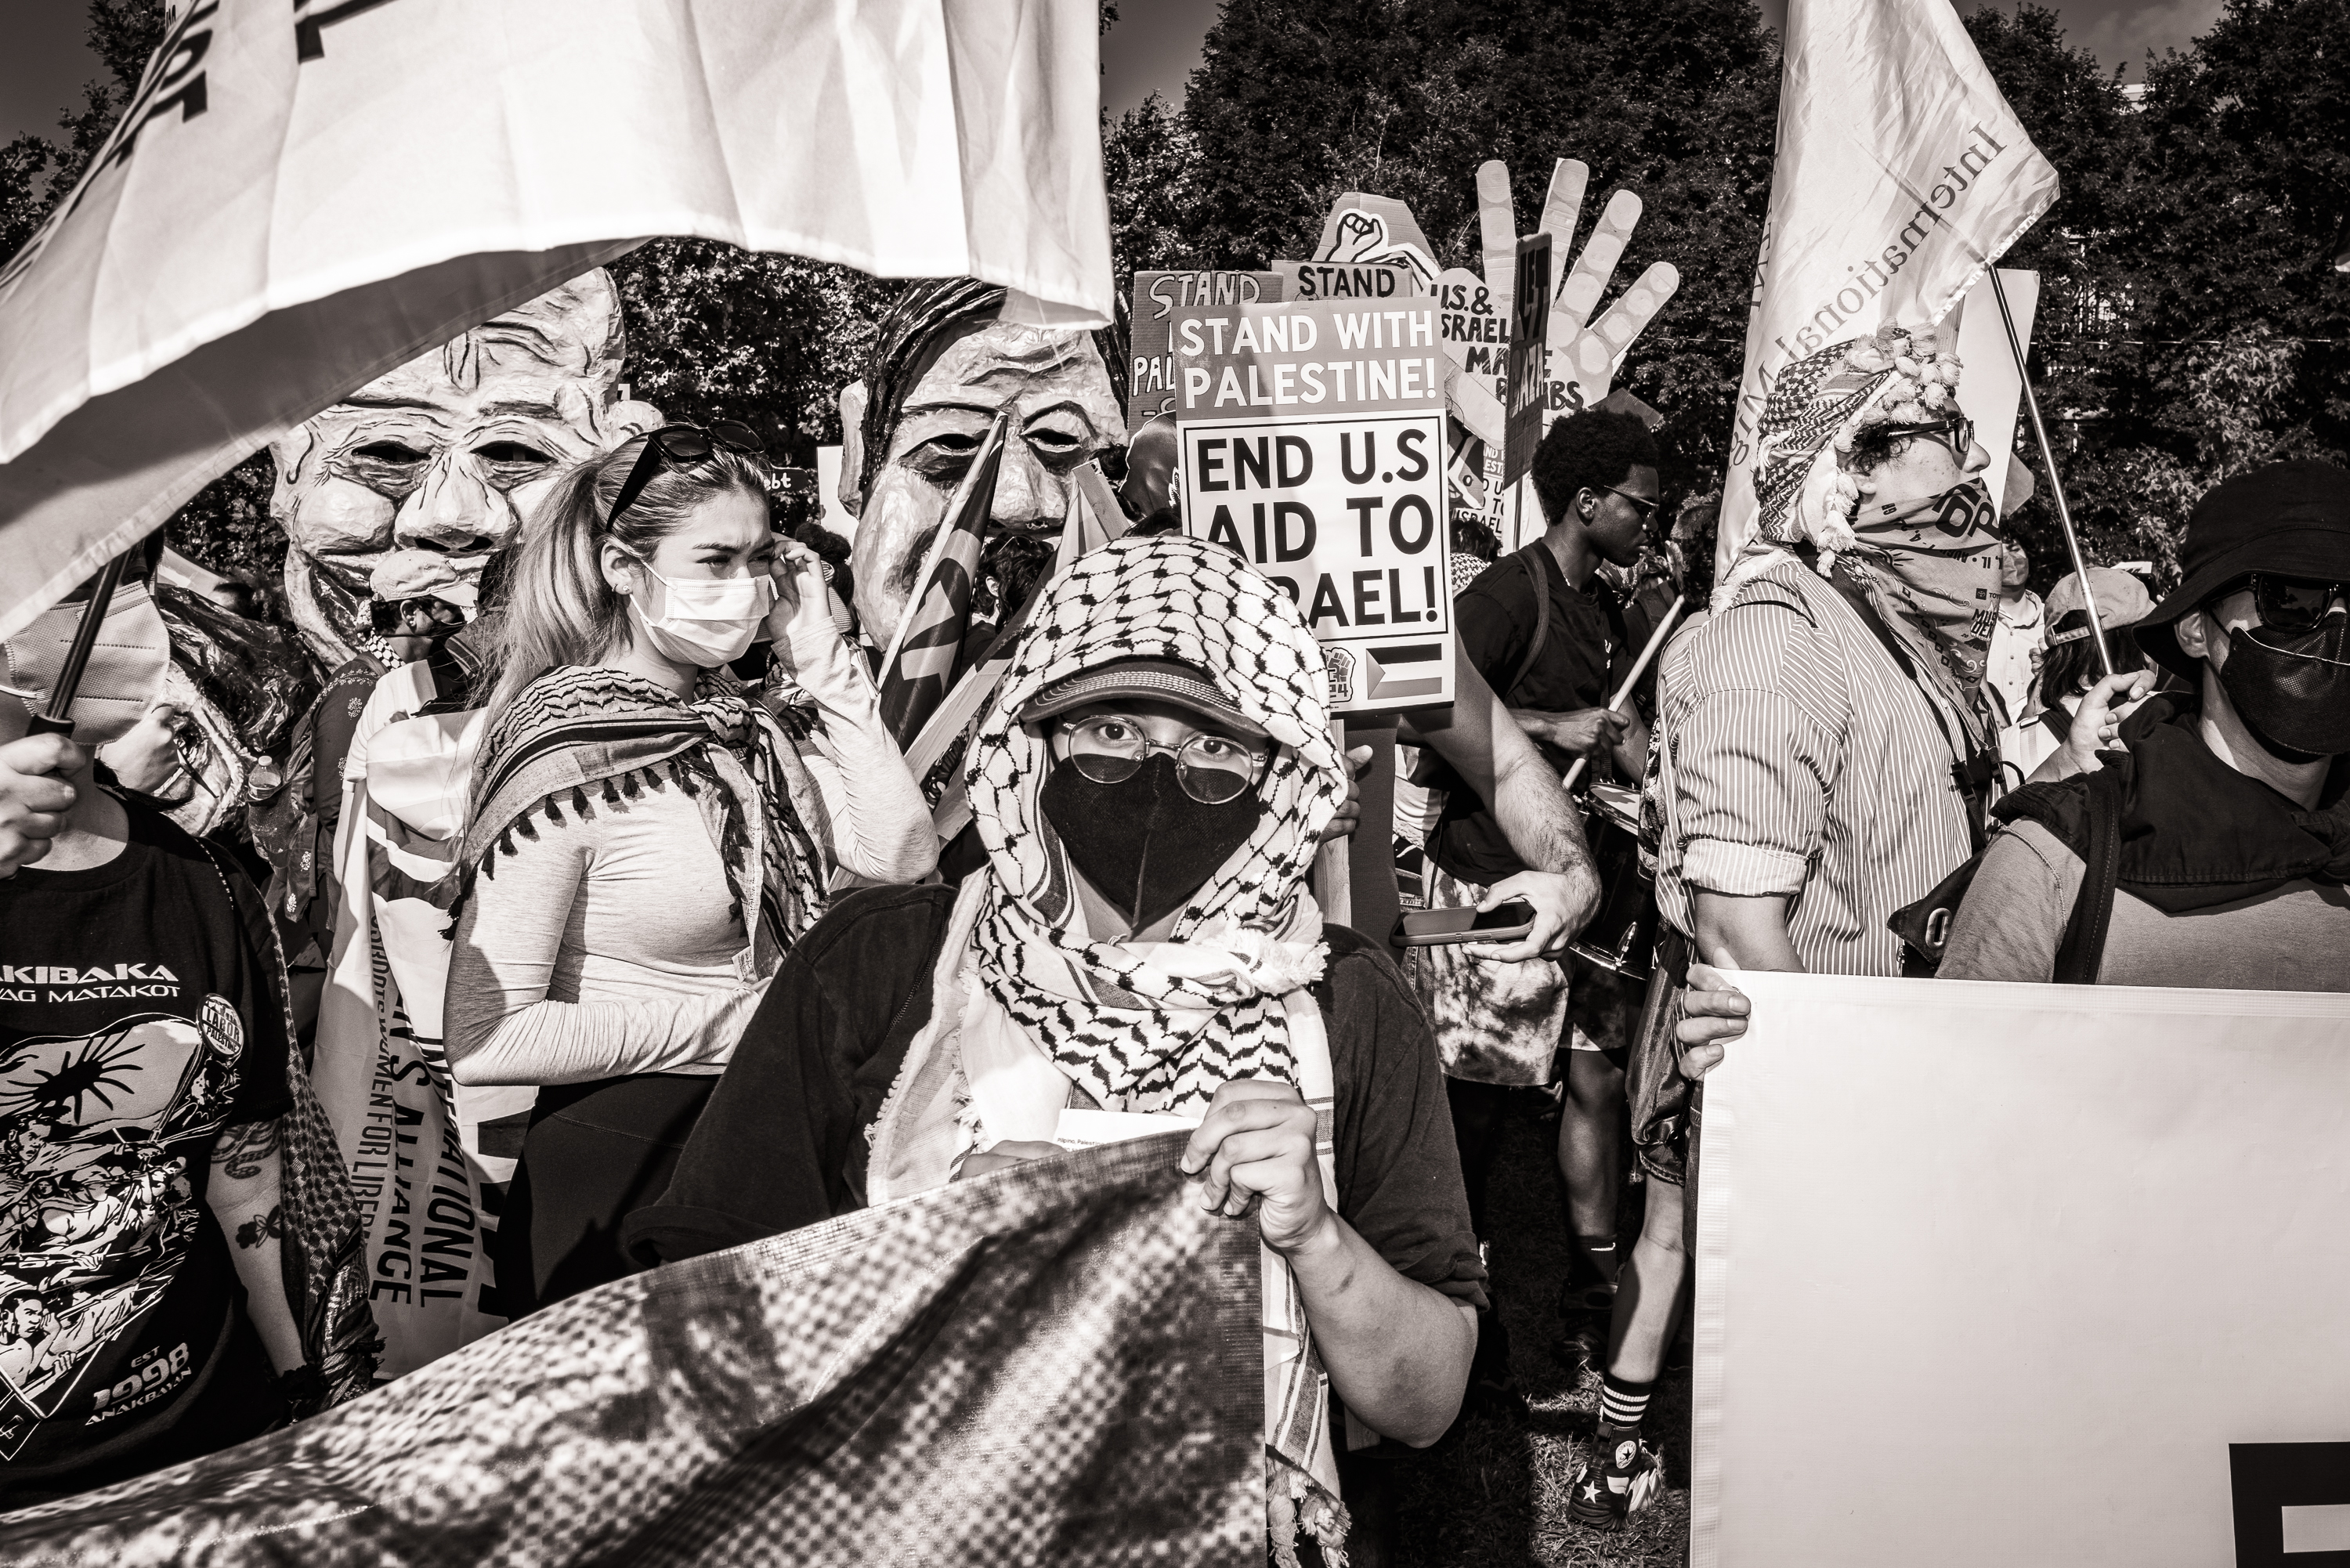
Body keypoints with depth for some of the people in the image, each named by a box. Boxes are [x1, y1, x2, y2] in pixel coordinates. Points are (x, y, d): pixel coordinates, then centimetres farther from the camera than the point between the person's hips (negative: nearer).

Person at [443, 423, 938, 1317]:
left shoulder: (749, 720, 1)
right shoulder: (567, 754, -17)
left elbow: (902, 856, -10)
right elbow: (485, 1041, -21)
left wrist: (820, 659, -9)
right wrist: (734, 1024, -18)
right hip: (619, 1184, -6)